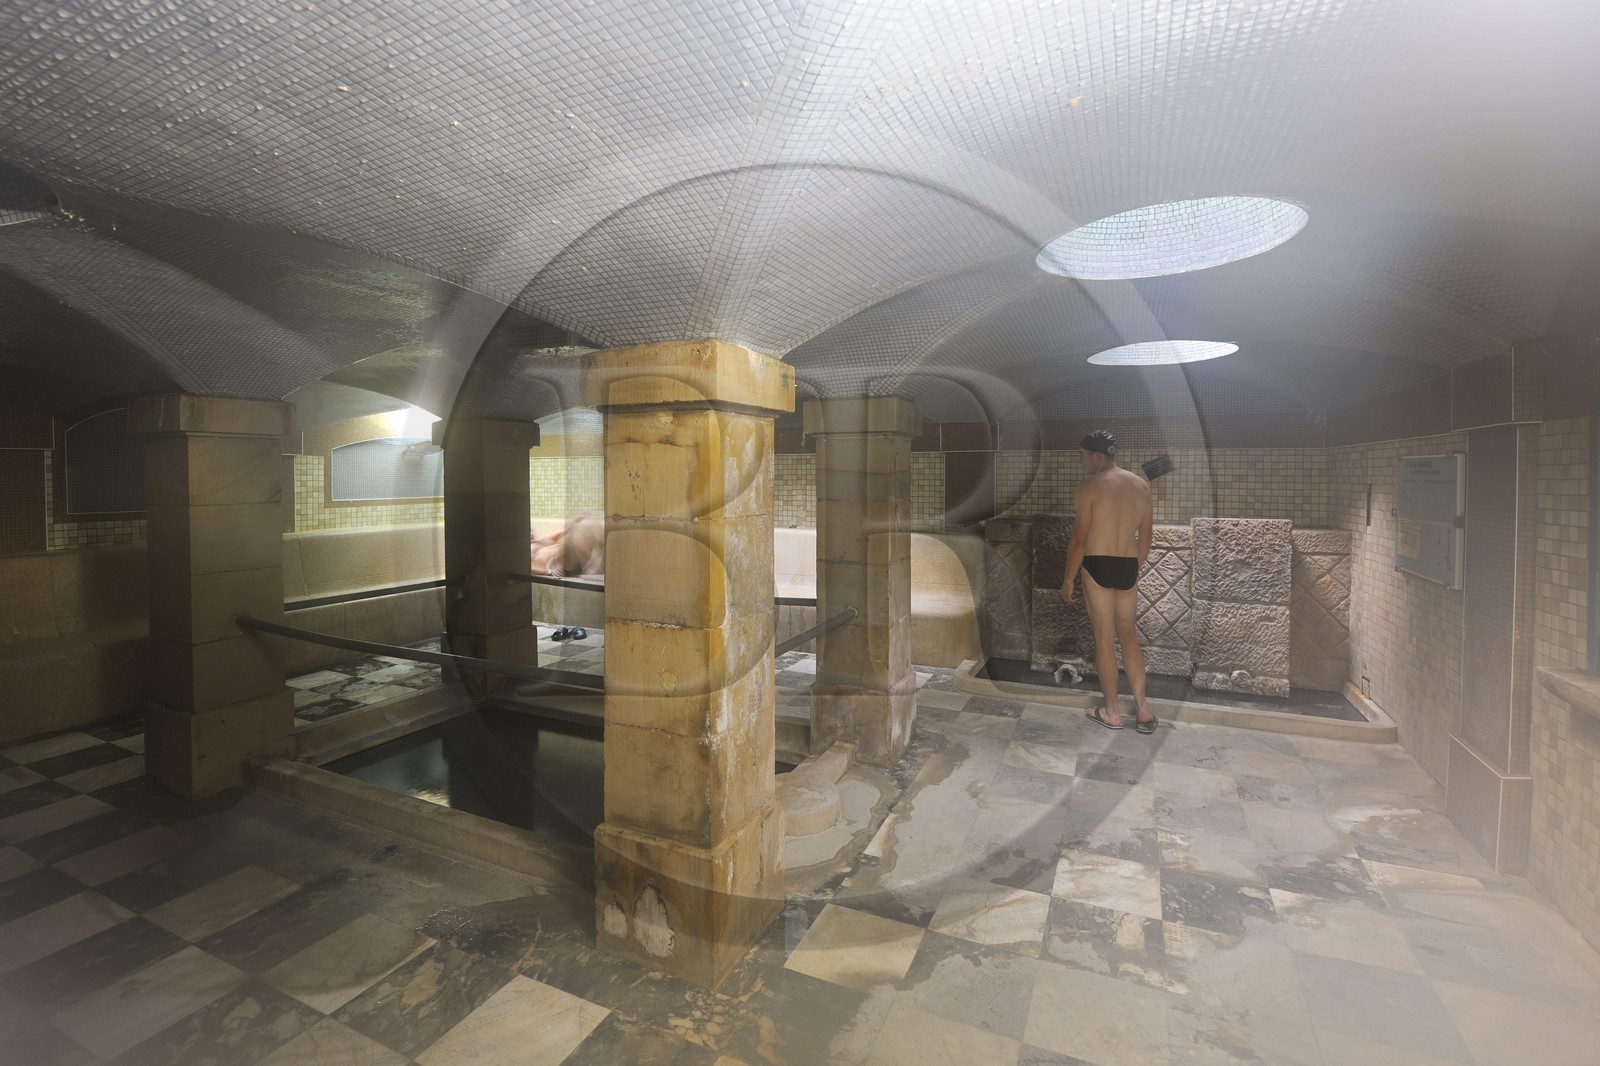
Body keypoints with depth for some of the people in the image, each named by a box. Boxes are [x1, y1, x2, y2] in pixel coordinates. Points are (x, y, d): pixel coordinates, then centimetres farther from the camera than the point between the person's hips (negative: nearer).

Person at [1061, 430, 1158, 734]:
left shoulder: (1089, 487, -12)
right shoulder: (1141, 485, 7)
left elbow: (1079, 539, -13)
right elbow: (1145, 536, 12)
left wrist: (1068, 578, -4)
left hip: (1097, 566, -5)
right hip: (1128, 566, 5)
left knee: (1104, 638, 5)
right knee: (1129, 635, 16)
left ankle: (1111, 712, 15)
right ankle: (1142, 709, 18)